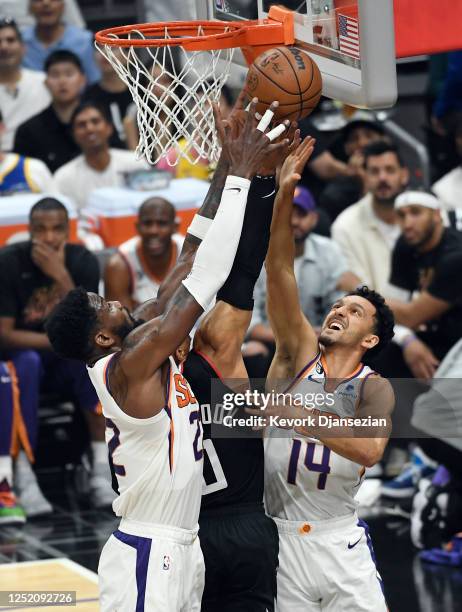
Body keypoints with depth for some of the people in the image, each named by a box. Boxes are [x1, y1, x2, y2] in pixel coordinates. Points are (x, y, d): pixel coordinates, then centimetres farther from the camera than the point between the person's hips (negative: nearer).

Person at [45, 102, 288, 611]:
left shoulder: (141, 345, 7)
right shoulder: (129, 368, -17)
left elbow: (189, 264, 9)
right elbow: (206, 278, -22)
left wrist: (226, 171, 6)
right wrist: (240, 176, -18)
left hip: (180, 549, 10)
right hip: (147, 556, -10)